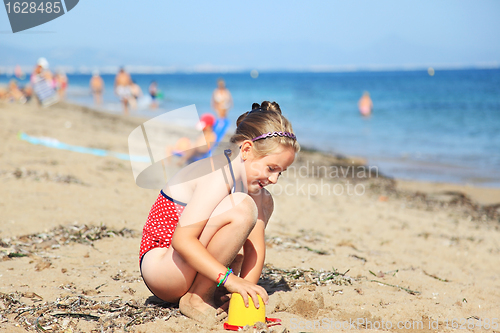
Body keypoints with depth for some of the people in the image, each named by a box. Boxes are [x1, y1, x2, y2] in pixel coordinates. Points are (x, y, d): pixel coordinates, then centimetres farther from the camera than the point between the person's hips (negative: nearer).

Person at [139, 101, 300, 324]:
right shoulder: (219, 176, -24)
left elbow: (255, 244, -3)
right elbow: (182, 239, -31)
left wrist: (247, 290, -17)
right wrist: (230, 279, -36)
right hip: (159, 263, -9)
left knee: (263, 202, 8)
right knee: (242, 209, -29)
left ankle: (205, 291, 2)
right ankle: (197, 297, -13)